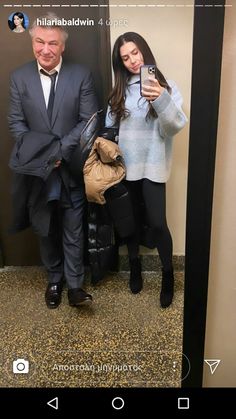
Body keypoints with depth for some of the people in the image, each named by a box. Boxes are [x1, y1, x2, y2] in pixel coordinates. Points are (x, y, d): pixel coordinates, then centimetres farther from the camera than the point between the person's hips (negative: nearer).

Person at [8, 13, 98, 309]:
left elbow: (88, 121, -5)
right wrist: (41, 154, -11)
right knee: (45, 230, 13)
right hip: (36, 170, 2)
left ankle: (74, 286, 17)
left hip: (71, 169, -2)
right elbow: (16, 123, 2)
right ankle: (54, 280, 31)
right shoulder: (19, 77, 4)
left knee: (73, 230, 4)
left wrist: (61, 151, -15)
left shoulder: (81, 75, -1)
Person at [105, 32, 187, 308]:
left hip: (152, 165, -3)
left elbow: (176, 126, -15)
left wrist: (162, 100, -31)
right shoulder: (119, 91, 9)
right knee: (132, 219, 12)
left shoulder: (166, 86, -1)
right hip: (126, 164, 3)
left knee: (157, 223, -9)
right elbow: (110, 126, 10)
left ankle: (168, 275, 14)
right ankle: (134, 267, 32)